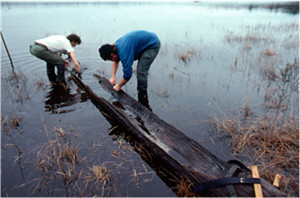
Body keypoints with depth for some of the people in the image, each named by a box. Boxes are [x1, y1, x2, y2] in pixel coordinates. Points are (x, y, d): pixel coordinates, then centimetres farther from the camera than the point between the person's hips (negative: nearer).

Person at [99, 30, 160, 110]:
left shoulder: (123, 52, -30)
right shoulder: (116, 45, 1)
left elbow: (128, 74, -27)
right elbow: (116, 61, 20)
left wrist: (118, 86, -10)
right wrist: (113, 76, 12)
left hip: (152, 45, -10)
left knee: (141, 72, -17)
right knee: (141, 71, 15)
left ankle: (144, 105, -9)